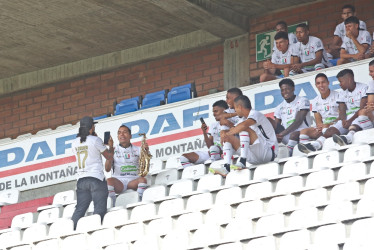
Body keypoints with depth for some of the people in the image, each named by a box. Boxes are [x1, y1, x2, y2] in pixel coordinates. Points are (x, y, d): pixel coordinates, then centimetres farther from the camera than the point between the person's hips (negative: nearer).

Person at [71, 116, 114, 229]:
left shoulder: (74, 143, 11)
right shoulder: (95, 140, -5)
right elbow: (109, 156, 2)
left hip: (81, 180, 5)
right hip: (96, 178, -5)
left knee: (79, 210, 5)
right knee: (99, 209, -5)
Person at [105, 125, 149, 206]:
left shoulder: (137, 150, 14)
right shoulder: (114, 150, 10)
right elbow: (107, 169, -1)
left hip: (133, 181, 1)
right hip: (118, 181, -1)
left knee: (143, 179, -31)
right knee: (109, 181, -33)